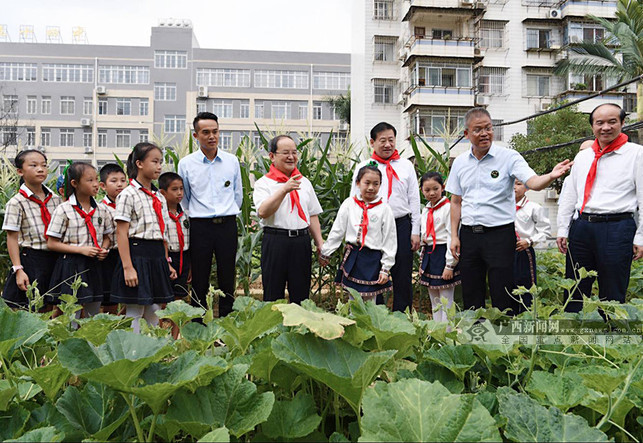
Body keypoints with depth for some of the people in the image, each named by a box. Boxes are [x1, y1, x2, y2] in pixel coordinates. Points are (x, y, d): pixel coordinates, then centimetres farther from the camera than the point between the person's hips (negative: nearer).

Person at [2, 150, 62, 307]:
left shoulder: (55, 199, 8)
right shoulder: (16, 203, -6)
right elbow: (12, 238, -8)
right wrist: (18, 269, -12)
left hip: (54, 260, 4)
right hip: (30, 260, -4)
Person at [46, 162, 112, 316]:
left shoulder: (101, 210, 6)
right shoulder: (63, 210, -8)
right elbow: (52, 244, -8)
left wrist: (104, 249, -4)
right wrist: (81, 249, -17)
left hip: (94, 267, 5)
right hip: (71, 267, -5)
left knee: (94, 314, 13)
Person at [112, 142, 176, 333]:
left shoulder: (159, 197, 14)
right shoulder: (128, 195, -8)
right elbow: (121, 233, -12)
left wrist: (167, 263, 16)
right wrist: (127, 267, -18)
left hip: (157, 257, 7)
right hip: (137, 254, -7)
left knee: (154, 311, 12)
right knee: (134, 312, 0)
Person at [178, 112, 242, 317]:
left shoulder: (232, 161, 6)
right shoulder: (186, 164, 2)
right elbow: (183, 198, 12)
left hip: (227, 225, 1)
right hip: (200, 226, -1)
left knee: (227, 279, 5)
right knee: (199, 281, 3)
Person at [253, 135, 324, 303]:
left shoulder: (304, 182, 14)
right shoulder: (264, 183, -1)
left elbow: (313, 215, 16)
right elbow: (263, 212, -18)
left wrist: (320, 243, 10)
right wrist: (284, 189, -25)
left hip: (302, 242, 4)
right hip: (276, 241, -4)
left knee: (301, 295, 9)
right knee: (273, 295, 4)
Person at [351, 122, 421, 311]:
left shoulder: (406, 166, 10)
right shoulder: (363, 167, 6)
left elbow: (414, 200, 9)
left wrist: (415, 232, 4)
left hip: (401, 226, 1)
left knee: (403, 279, 5)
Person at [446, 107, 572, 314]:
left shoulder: (508, 157, -4)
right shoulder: (460, 162, 8)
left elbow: (533, 182, -18)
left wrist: (551, 176, -40)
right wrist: (454, 235, 7)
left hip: (500, 234, -4)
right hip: (469, 234, 4)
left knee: (503, 297, -1)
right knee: (471, 298, 12)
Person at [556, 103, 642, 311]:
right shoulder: (582, 156, 15)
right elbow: (569, 196, 17)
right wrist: (562, 230, 11)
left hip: (617, 228, -4)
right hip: (581, 226, 5)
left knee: (612, 297, 3)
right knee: (574, 293, 10)